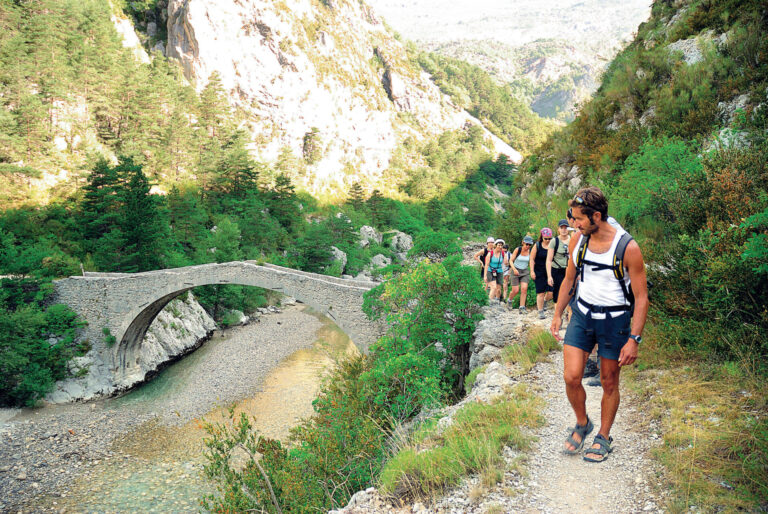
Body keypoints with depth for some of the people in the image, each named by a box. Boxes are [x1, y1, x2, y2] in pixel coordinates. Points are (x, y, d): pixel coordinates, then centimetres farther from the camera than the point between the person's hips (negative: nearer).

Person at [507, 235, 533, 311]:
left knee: (524, 289, -14)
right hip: (516, 271, -2)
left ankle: (522, 307, -8)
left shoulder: (530, 251, -5)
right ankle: (509, 300, 29)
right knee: (515, 290, -3)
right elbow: (511, 260, -9)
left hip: (525, 272, 2)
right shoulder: (518, 249, -12)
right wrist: (514, 269, -24)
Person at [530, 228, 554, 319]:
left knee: (551, 292, -6)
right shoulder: (537, 246, -1)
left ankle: (544, 301, 27)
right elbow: (532, 259, 0)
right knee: (541, 293, -1)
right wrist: (532, 271, -8)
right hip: (539, 273, -2)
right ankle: (540, 312, 8)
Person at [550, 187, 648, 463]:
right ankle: (582, 424, 23)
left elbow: (641, 297, -11)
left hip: (615, 320, -3)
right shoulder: (578, 240, -2)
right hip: (581, 315, 3)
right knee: (571, 377, -5)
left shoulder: (628, 248, -16)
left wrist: (634, 339, -14)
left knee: (609, 383, 9)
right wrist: (557, 315, 13)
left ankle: (604, 437, 30)